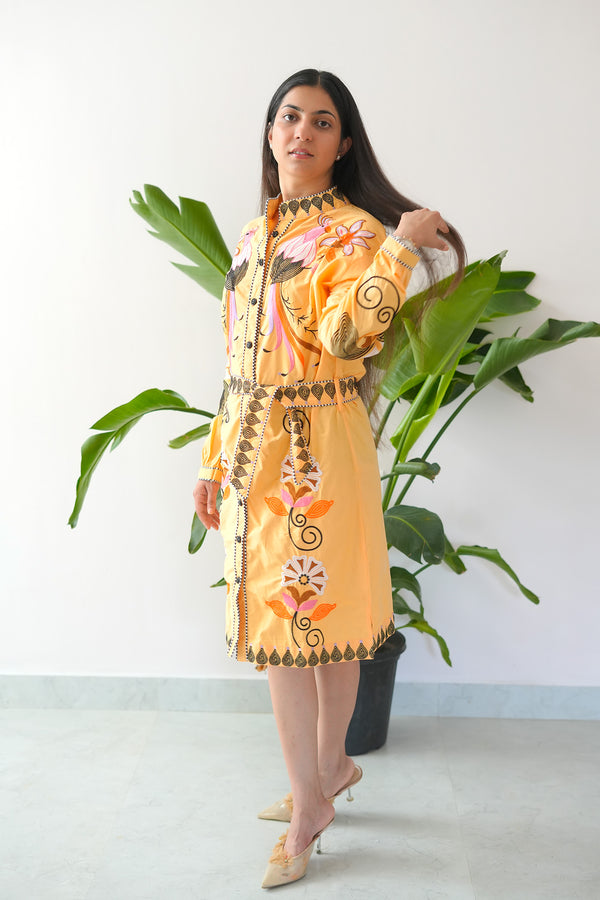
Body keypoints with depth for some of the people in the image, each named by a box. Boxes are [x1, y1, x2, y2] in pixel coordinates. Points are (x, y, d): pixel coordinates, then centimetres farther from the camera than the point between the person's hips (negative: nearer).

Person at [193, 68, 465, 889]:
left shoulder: (357, 230, -6)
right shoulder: (254, 233, 14)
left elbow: (344, 335, -25)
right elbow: (237, 356, 15)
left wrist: (402, 244, -21)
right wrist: (216, 461, 14)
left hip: (318, 448, -7)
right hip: (254, 446, 7)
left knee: (319, 612, 1)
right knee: (274, 618, 12)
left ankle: (311, 798, 17)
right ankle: (327, 770, 30)